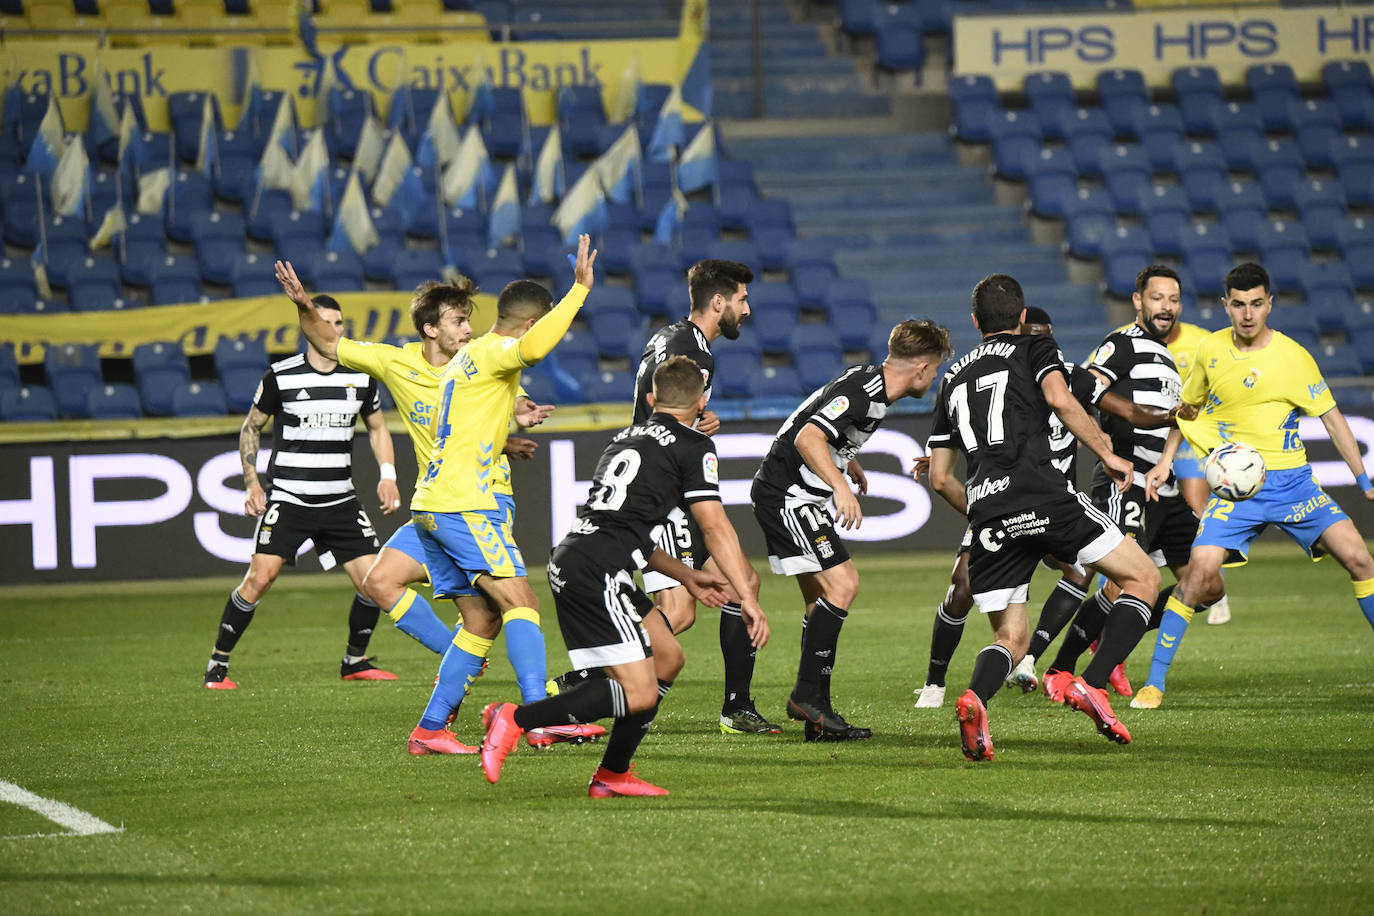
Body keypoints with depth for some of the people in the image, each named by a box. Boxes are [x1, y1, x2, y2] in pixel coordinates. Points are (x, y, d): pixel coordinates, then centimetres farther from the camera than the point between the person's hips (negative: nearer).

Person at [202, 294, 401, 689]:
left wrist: (388, 475, 6)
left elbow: (377, 427, 20)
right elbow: (251, 427, 6)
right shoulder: (281, 376, -5)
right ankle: (218, 664, -2)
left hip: (340, 501, 4)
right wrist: (252, 481, -4)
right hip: (288, 497, -4)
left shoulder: (360, 377, 4)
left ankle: (355, 661, 18)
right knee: (260, 577, -15)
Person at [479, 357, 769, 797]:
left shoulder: (627, 436, 25)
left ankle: (613, 775, 18)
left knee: (668, 657, 18)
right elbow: (714, 527, -6)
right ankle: (515, 719, -15)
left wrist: (685, 576, 37)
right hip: (598, 572, -9)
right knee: (640, 695, -12)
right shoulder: (692, 445, 2)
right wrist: (747, 598, -5)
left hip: (570, 559, 9)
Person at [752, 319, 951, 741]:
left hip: (795, 496, 11)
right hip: (787, 495, -11)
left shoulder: (868, 380, 10)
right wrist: (840, 485, -42)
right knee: (841, 584, -17)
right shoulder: (861, 393, -21)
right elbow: (807, 438, -33)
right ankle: (807, 695, -15)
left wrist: (849, 461, 43)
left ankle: (816, 714, 10)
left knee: (822, 600, 10)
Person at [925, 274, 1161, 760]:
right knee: (1143, 577, 7)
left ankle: (974, 698, -23)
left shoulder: (953, 377, 27)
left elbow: (940, 477, 24)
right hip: (1040, 492, -5)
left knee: (1011, 638, 12)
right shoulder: (1034, 348, 13)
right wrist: (1107, 453, -1)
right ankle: (1092, 685, -12)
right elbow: (1060, 398, -10)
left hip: (986, 509, 5)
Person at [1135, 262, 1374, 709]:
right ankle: (1154, 682, -7)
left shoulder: (1293, 357, -7)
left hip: (1293, 483, 0)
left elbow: (1332, 417, 1)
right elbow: (1189, 406, 18)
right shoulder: (1211, 349, 0)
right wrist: (1165, 461, 12)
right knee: (1200, 572, -17)